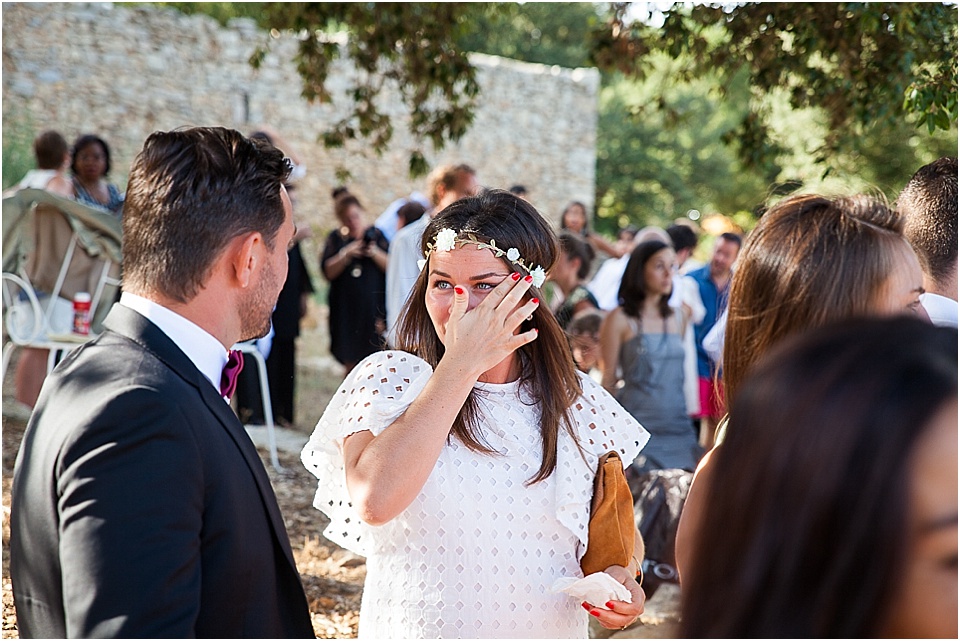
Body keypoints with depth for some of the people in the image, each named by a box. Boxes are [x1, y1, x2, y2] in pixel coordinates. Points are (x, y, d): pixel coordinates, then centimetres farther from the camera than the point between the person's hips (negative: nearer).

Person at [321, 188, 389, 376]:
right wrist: (346, 254, -13)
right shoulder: (335, 239, 10)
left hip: (374, 309, -1)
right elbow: (328, 272, -1)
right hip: (346, 309, 1)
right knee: (350, 363, 3)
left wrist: (375, 253, -15)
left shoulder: (376, 235, 8)